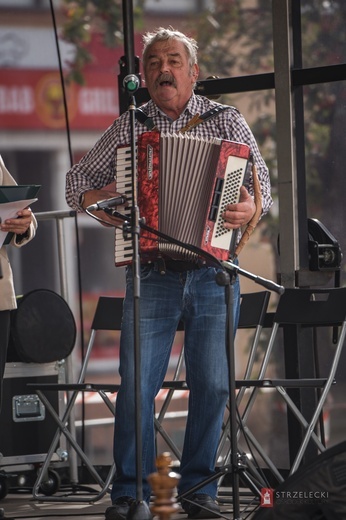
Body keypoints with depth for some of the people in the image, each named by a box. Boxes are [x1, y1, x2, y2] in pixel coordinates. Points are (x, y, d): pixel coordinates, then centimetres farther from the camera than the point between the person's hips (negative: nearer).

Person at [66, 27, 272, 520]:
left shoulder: (227, 122, 8)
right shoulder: (128, 127, 11)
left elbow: (262, 181, 5)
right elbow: (78, 179, 17)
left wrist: (250, 207, -16)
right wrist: (97, 203, -4)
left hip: (213, 272, 0)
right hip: (151, 272, 0)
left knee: (211, 384, 0)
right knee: (136, 383, -5)